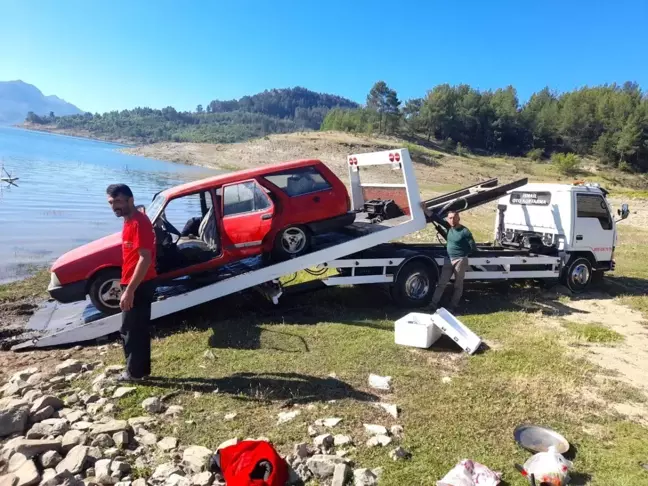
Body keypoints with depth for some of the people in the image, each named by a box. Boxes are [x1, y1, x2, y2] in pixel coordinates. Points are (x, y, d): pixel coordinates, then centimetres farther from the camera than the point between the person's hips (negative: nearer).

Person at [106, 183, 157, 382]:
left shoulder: (139, 222, -20)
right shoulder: (130, 221, 12)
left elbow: (145, 258, -26)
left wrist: (129, 290, -26)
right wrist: (129, 287, 21)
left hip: (138, 286, -10)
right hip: (138, 284, 10)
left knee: (129, 330, 3)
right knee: (139, 328, 16)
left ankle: (134, 372, 17)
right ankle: (142, 369, 28)